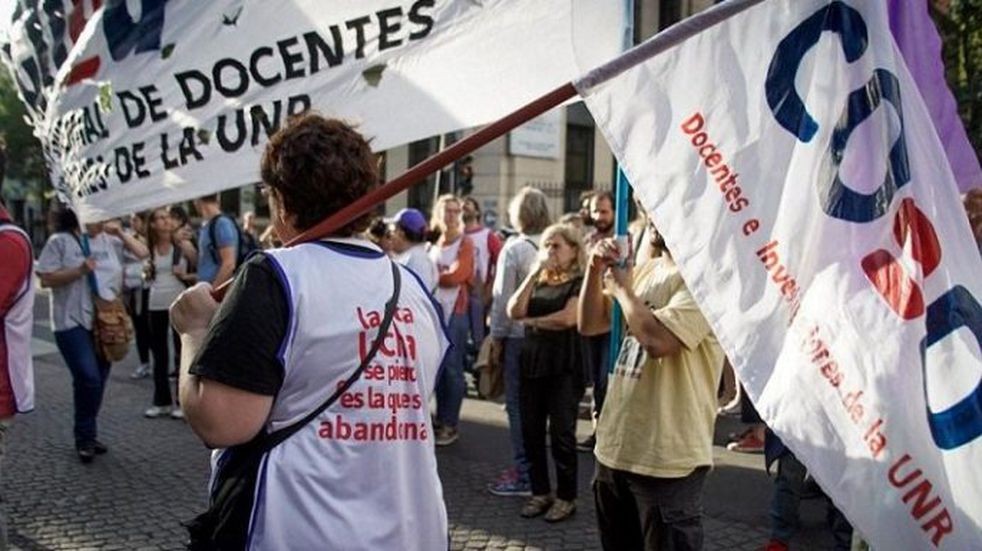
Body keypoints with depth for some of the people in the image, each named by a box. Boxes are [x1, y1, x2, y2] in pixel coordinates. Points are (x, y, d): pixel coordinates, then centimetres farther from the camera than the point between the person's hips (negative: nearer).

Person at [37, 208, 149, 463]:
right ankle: (84, 438, 2)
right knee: (89, 378, -15)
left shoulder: (110, 241, 7)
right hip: (73, 322, -5)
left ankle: (88, 435, 26)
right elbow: (46, 279, -8)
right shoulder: (60, 241, -3)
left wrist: (121, 234, -5)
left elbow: (143, 253, 6)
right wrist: (79, 271, -19)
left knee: (98, 381, 11)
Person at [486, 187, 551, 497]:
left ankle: (524, 475, 6)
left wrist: (497, 337, -1)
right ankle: (532, 468, 24)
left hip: (519, 335, -5)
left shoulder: (514, 248, -11)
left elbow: (503, 298, -10)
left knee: (519, 405, 3)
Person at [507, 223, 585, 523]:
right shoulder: (537, 282, 14)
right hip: (531, 362, 6)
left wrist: (532, 321, -4)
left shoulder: (580, 282, -3)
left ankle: (566, 497, 12)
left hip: (564, 366, -5)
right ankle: (540, 492, 21)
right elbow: (514, 311, -2)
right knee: (531, 431, 8)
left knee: (561, 433, 0)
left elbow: (568, 318, -19)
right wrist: (535, 273, -7)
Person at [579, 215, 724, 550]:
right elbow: (589, 325, 13)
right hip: (615, 447, 8)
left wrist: (622, 288, -12)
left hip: (666, 459, -8)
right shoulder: (645, 269, 11)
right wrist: (596, 270, -3)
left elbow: (658, 338, -29)